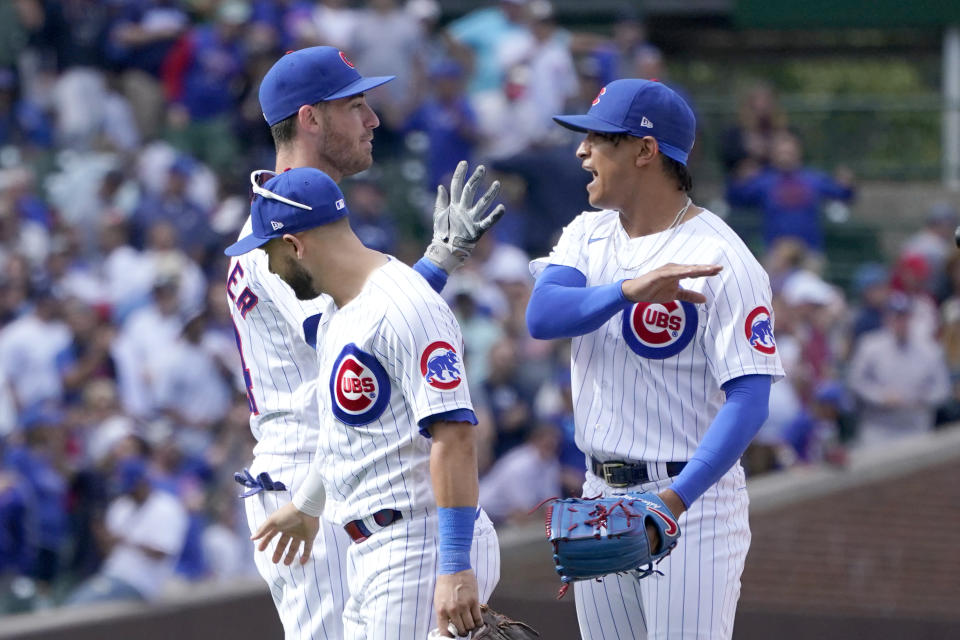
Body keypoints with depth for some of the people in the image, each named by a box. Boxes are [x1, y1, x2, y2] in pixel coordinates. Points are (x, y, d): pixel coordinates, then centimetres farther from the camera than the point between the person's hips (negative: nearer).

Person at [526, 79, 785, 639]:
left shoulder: (722, 261, -14)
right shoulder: (590, 234, 8)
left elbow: (748, 401, -20)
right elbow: (542, 315, -11)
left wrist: (675, 501, -32)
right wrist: (630, 289, -30)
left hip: (692, 505, -7)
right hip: (600, 497, 7)